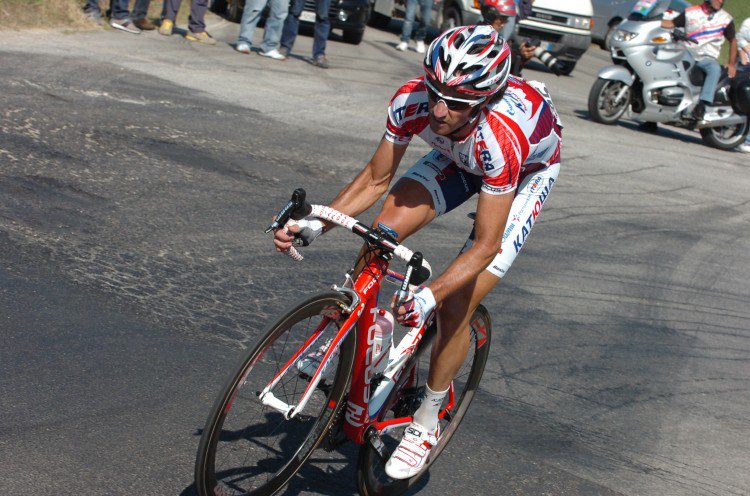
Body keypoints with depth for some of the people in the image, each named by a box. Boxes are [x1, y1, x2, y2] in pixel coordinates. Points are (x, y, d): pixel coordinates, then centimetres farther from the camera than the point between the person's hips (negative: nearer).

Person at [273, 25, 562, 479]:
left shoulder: (500, 136, -44)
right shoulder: (412, 101, -31)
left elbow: (485, 245, -38)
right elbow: (376, 179, -17)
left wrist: (431, 296, -51)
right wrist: (316, 225, -29)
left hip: (529, 171, -5)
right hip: (458, 157, 5)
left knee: (455, 307, -13)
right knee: (382, 232, -22)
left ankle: (426, 424, 8)